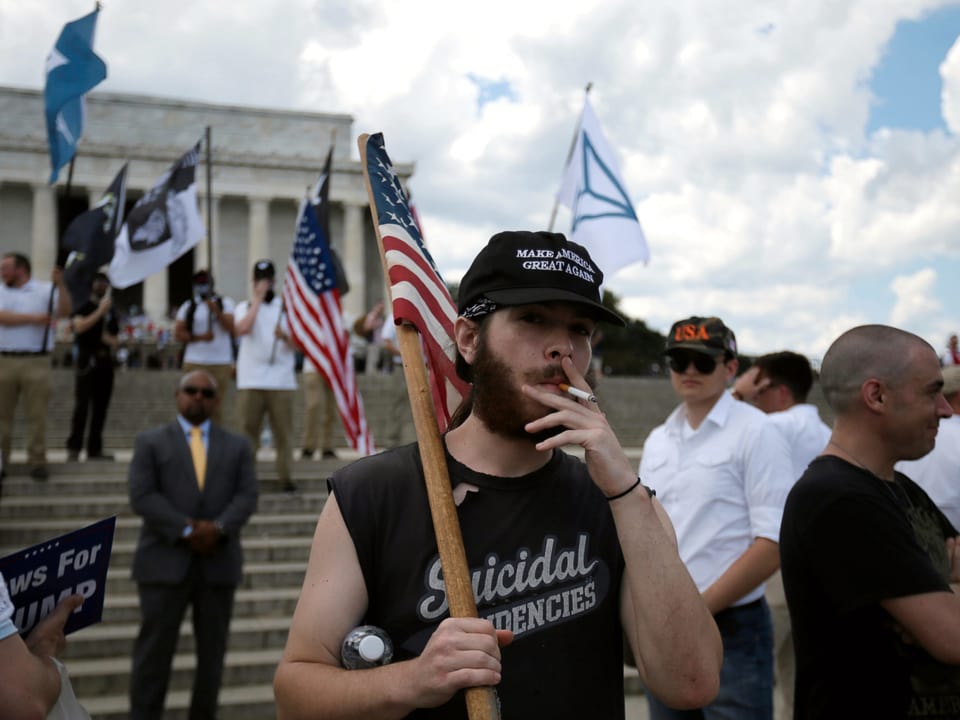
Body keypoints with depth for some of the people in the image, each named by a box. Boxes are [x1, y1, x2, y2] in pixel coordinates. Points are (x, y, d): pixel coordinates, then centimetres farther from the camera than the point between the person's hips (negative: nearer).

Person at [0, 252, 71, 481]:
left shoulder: (45, 290, 7)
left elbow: (64, 312, -6)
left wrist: (60, 285, -16)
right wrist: (34, 318, -8)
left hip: (36, 362, -2)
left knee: (37, 414, -1)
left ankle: (37, 461, 5)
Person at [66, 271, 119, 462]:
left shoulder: (111, 312, 18)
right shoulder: (83, 308, 2)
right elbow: (79, 326, -18)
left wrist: (111, 339, -1)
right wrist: (100, 311, -17)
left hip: (105, 360, 6)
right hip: (87, 360, -5)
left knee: (101, 406, 4)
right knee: (82, 405, -10)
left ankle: (94, 449, 8)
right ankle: (73, 448, -10)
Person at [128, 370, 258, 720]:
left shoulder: (237, 445, 13)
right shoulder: (150, 441, 6)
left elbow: (247, 496, 2)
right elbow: (142, 496, -5)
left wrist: (219, 527, -16)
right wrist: (186, 530, -15)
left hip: (218, 561, 3)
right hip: (166, 560, -2)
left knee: (212, 650, 8)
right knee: (155, 649, 0)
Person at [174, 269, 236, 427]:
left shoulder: (225, 303, 9)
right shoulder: (187, 307, 11)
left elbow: (231, 327, -3)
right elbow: (177, 334, 4)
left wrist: (216, 311, -15)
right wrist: (199, 337, -9)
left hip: (221, 363, -1)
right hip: (194, 363, 1)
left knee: (216, 407, -3)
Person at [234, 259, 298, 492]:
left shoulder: (286, 307, 11)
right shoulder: (245, 307, 9)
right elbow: (241, 329, -14)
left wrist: (284, 336, -14)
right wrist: (258, 299, -9)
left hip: (281, 380, 1)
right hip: (251, 381, -1)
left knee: (283, 431, -1)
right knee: (249, 429, -1)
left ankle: (285, 477, 5)